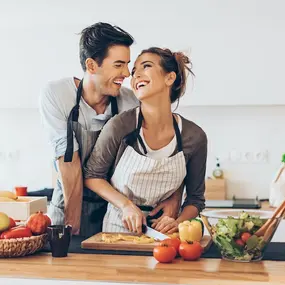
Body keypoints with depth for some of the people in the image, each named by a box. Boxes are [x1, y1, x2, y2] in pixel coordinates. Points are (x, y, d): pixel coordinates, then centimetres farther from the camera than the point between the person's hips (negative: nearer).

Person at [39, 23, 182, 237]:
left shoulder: (131, 103, -11)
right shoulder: (55, 96, -15)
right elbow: (69, 163, -18)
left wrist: (173, 197, -20)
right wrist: (72, 226, -18)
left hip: (118, 211, 1)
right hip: (69, 204, -1)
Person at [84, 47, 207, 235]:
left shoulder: (195, 137, -6)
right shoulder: (120, 126, -12)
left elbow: (195, 198, 6)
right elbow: (92, 175, 1)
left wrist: (178, 222, -12)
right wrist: (126, 205, -11)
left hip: (161, 231, 2)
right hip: (118, 226, -2)